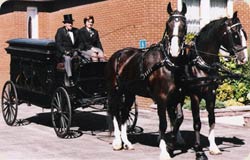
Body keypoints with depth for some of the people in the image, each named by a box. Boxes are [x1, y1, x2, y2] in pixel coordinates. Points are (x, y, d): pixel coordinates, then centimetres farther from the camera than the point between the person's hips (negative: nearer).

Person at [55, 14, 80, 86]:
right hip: (64, 52, -4)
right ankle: (70, 79, -39)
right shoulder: (60, 31, 2)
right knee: (67, 58, -37)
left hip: (74, 51, 4)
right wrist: (65, 51, -19)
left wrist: (79, 49, 0)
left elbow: (79, 42, 19)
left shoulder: (76, 31, 16)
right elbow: (58, 44, -6)